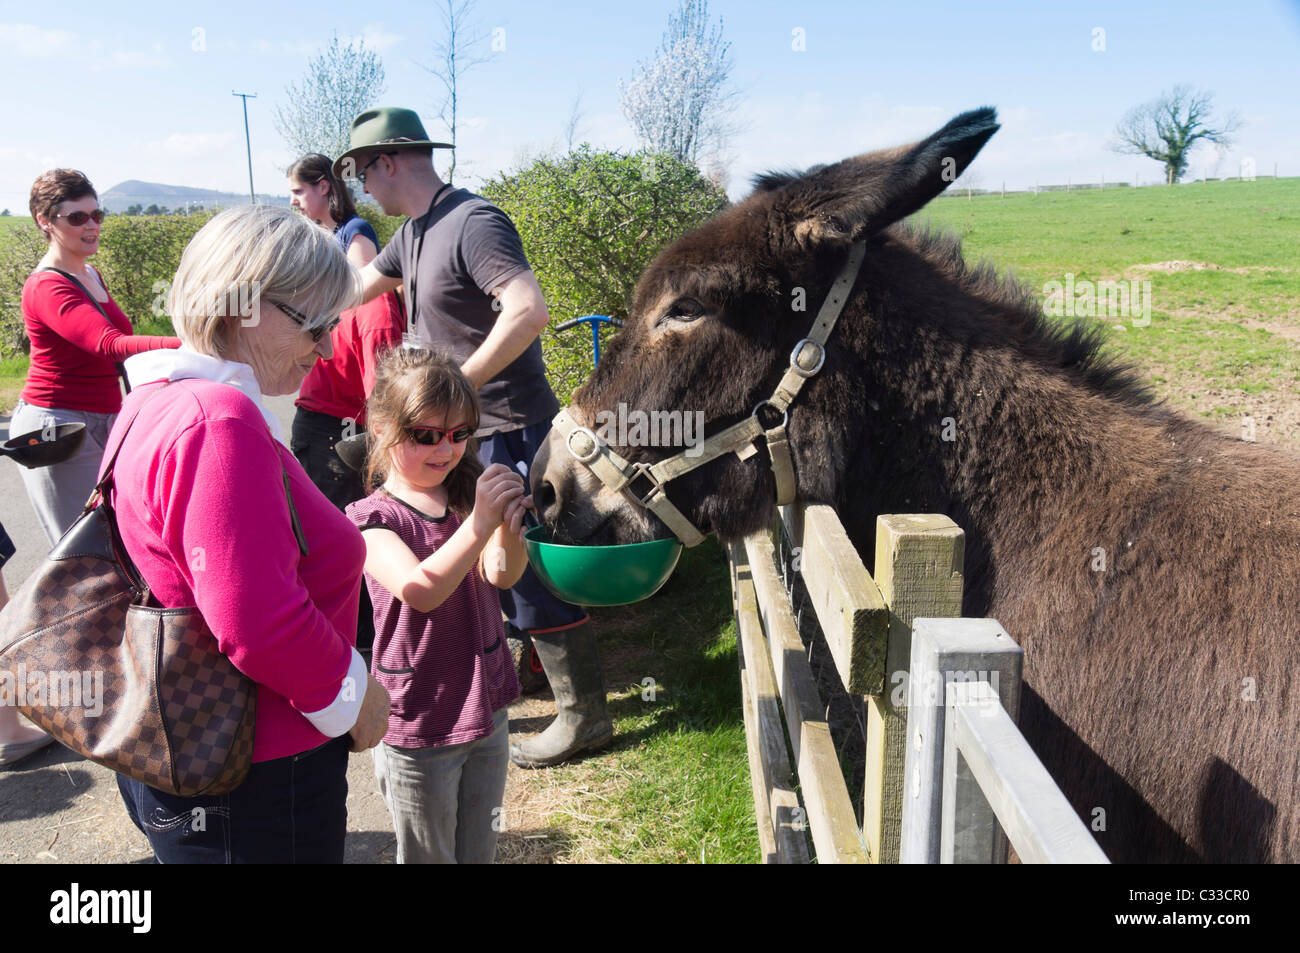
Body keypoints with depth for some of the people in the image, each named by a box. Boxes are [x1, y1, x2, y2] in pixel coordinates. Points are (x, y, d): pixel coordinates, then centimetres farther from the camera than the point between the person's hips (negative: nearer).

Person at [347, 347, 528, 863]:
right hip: (418, 728, -4)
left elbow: (502, 575, -15)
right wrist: (480, 522, -39)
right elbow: (418, 591, -30)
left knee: (479, 850, 20)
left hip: (487, 713, 4)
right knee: (428, 856, 14)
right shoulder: (373, 519, -13)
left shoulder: (469, 495, 1)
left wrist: (509, 529, -36)